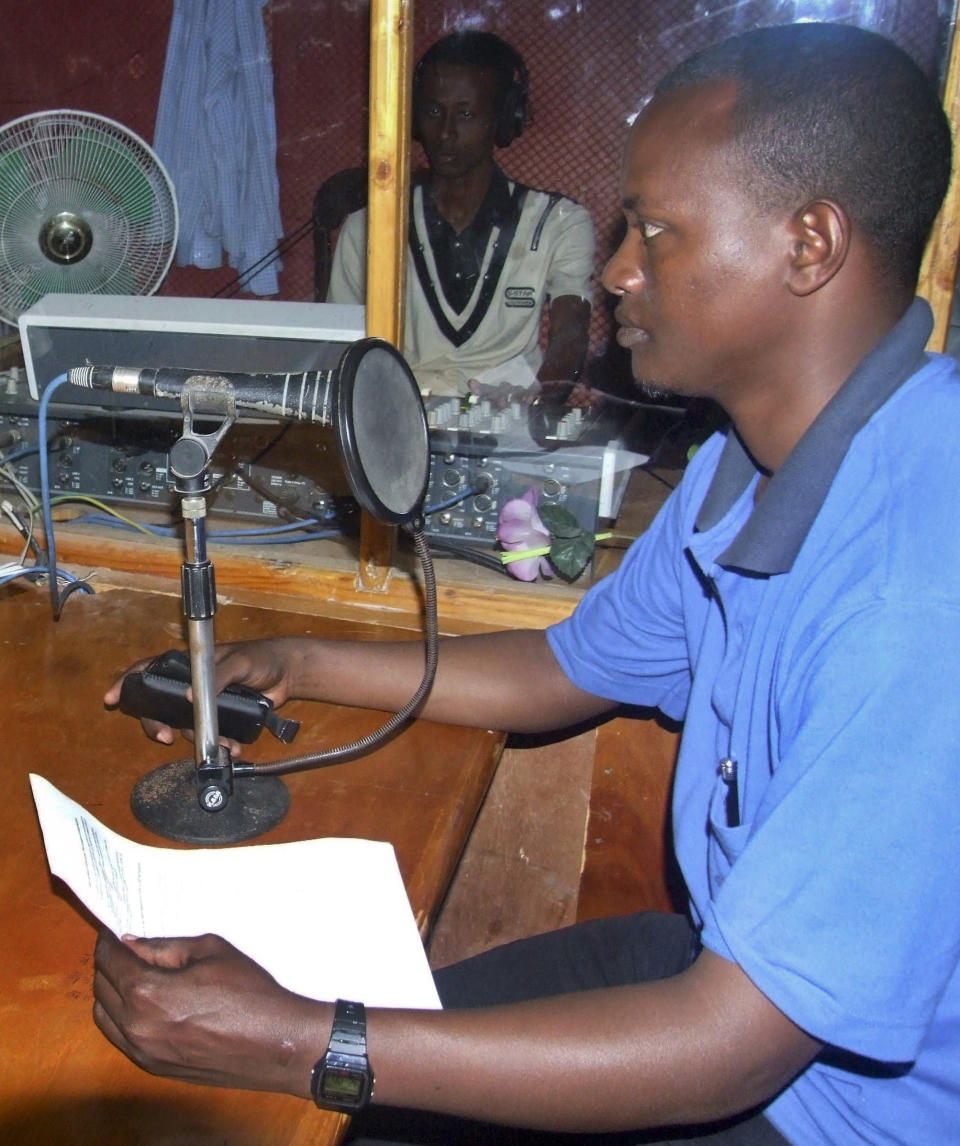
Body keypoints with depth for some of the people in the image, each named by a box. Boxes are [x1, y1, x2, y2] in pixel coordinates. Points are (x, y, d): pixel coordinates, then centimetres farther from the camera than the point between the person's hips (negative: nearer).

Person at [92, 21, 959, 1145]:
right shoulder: (746, 459, -2)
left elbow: (731, 1047, -31)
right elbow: (567, 672, 9)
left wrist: (300, 1044, -29)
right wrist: (297, 665, 10)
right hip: (731, 958, 7)